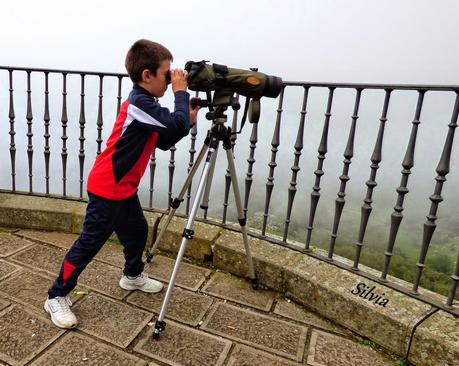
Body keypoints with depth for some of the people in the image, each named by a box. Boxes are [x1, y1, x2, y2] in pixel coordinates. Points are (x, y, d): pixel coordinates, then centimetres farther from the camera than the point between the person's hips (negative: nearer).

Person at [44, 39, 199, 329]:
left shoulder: (144, 103, 9)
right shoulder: (139, 103, -22)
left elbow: (163, 141, 11)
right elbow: (177, 124, -31)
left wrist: (188, 120, -1)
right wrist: (181, 92, -18)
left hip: (124, 187, 10)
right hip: (107, 188, -10)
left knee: (137, 231, 22)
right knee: (89, 243, 1)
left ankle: (133, 275, 44)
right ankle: (57, 297, 19)